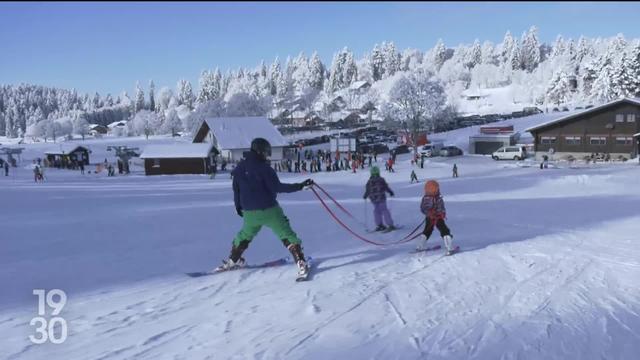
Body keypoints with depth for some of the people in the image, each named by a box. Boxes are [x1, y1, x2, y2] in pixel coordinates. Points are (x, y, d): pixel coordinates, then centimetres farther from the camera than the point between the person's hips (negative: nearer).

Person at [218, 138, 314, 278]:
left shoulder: (240, 168, 6)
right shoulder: (263, 167, -13)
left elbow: (236, 189, 15)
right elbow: (277, 187, -19)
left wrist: (238, 206, 29)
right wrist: (300, 186, -18)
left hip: (249, 212, 6)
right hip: (269, 210, -6)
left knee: (245, 235, 28)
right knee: (287, 235, -2)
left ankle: (232, 261, 39)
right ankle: (300, 262, -11)